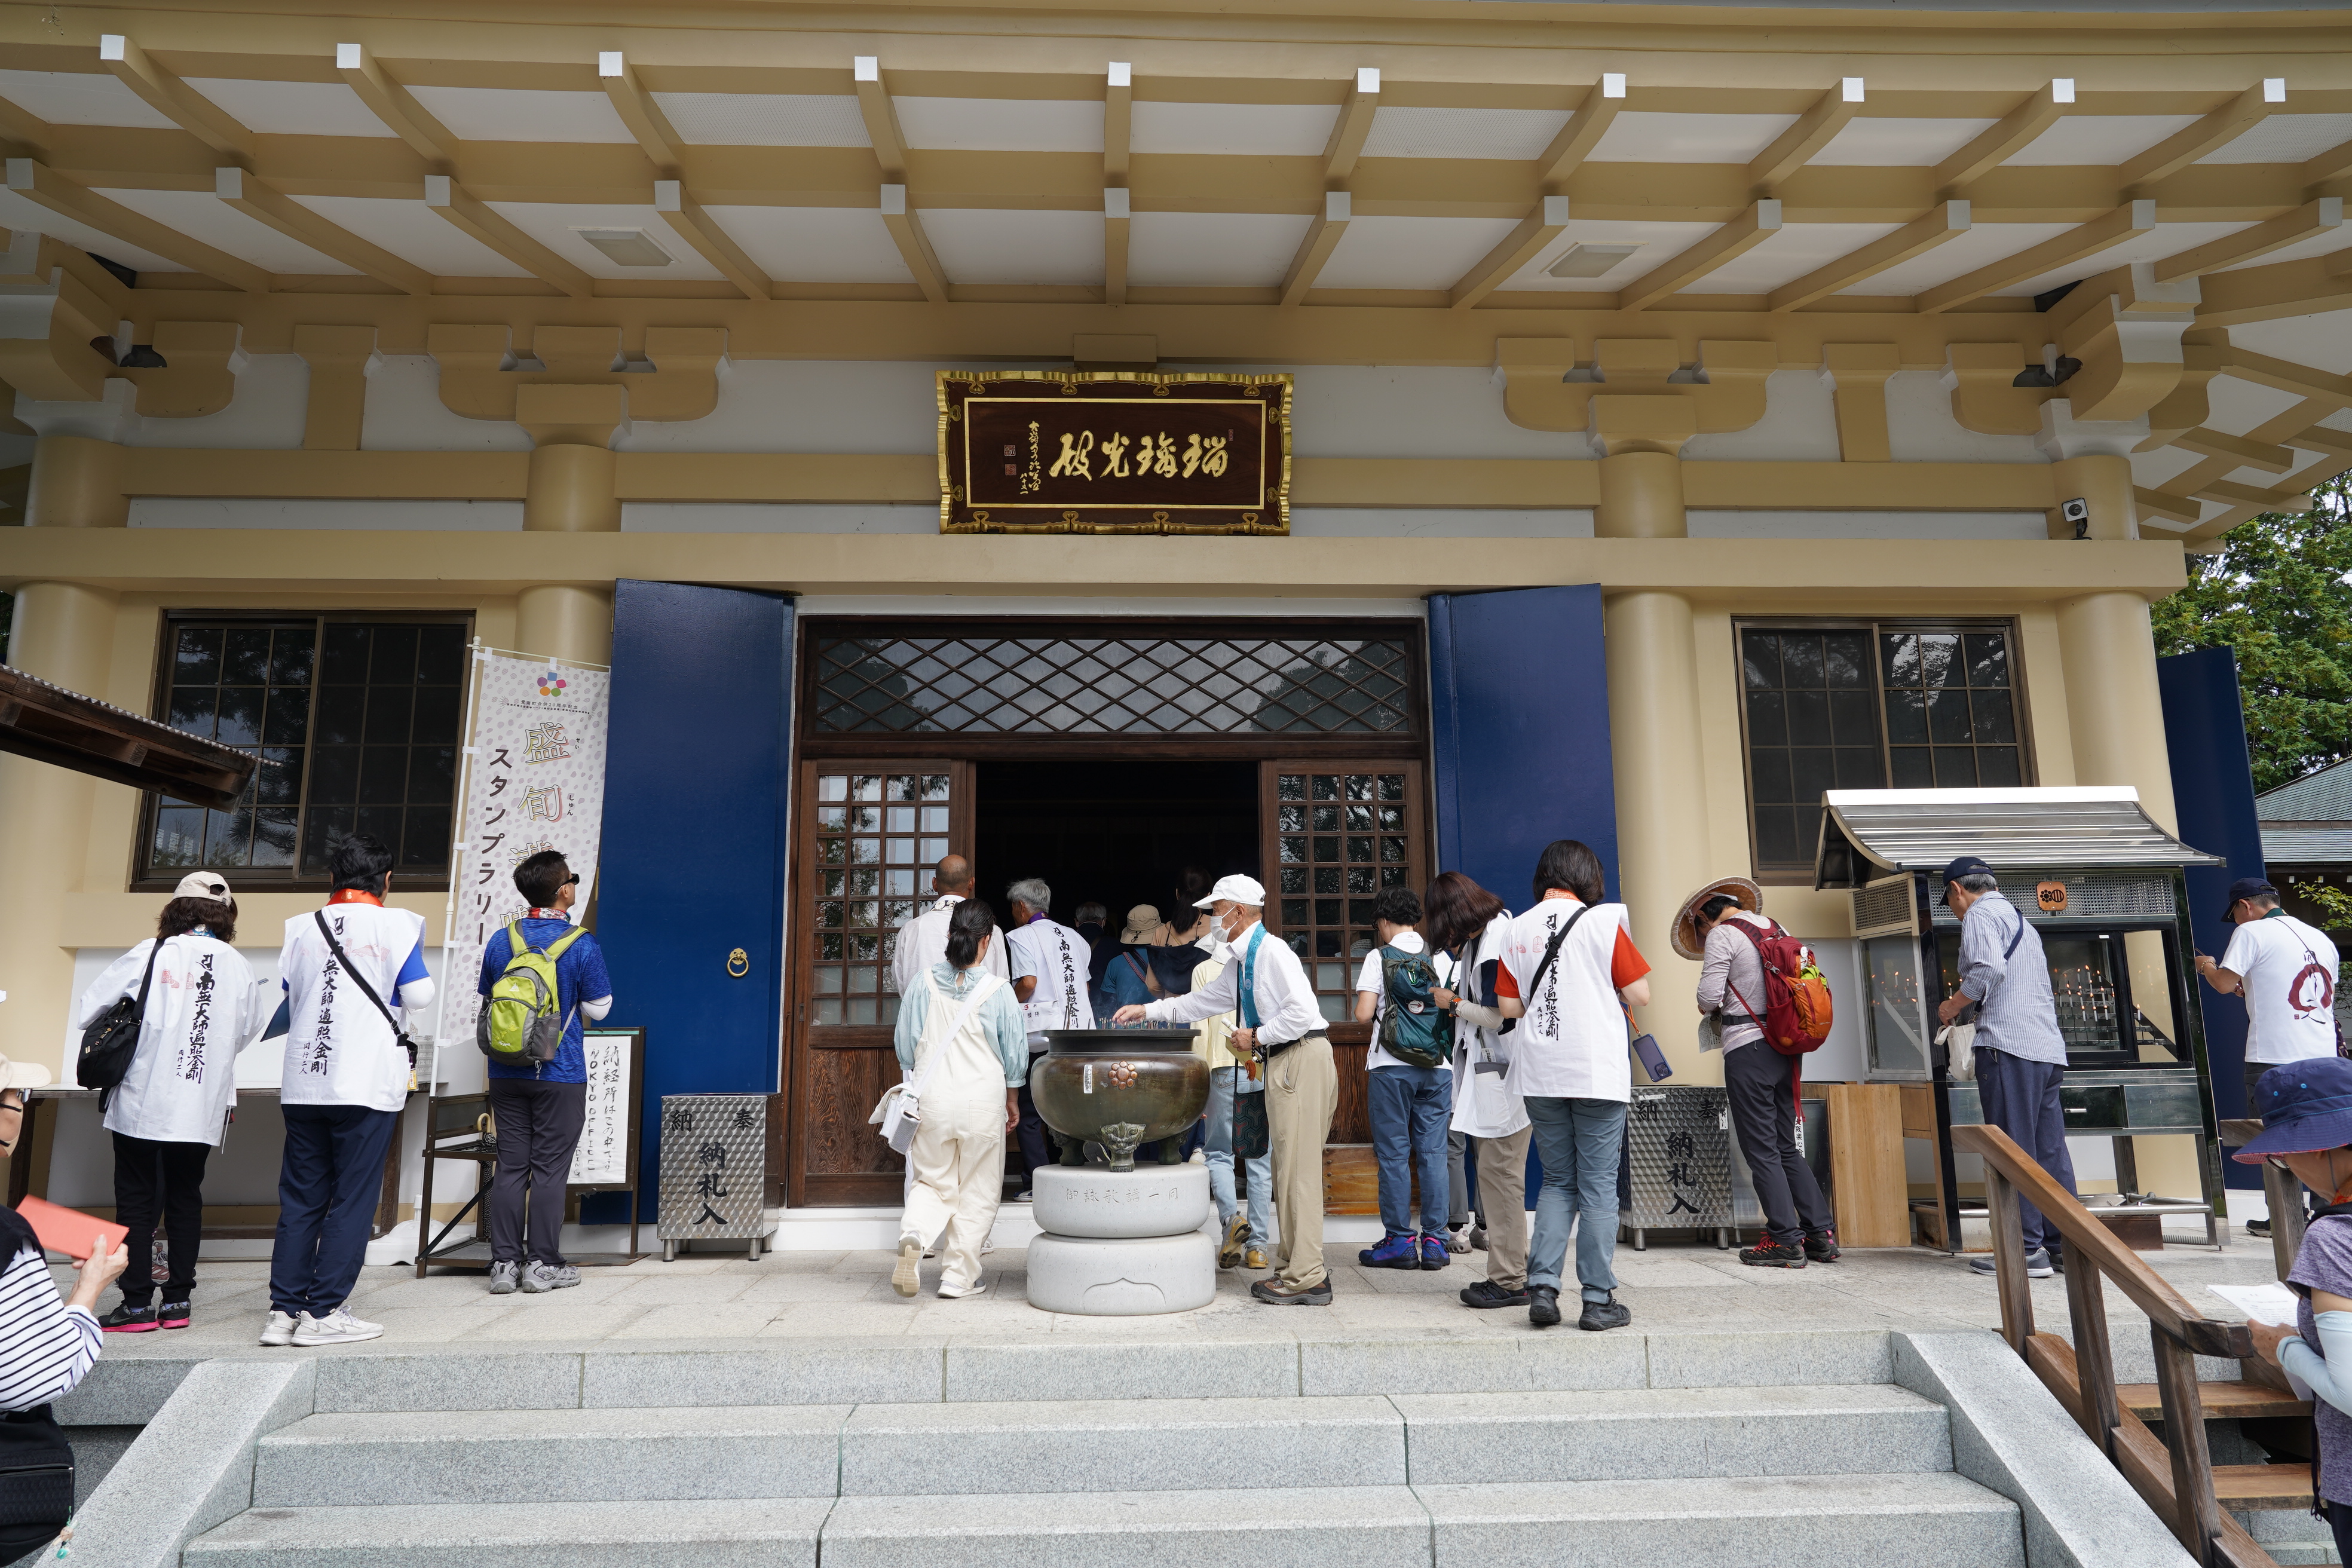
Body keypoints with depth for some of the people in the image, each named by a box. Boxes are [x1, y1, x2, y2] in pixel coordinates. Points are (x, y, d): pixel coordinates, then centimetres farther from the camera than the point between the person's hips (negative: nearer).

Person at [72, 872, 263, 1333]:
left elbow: (89, 1011, -4)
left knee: (136, 1202, 6)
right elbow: (246, 1033, 9)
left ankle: (138, 1305, 7)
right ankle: (177, 1301, 14)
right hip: (203, 1109, 3)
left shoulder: (152, 954, -8)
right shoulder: (239, 967, 0)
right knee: (185, 1199, 13)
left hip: (143, 1104, -3)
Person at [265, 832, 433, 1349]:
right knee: (353, 1199, 2)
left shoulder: (301, 928, 8)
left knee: (301, 1199, 11)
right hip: (366, 1085, -4)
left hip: (303, 1084, 5)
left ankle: (283, 1310, 12)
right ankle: (322, 1312, 3)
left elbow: (289, 997, 15)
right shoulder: (396, 924, -5)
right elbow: (419, 996, -3)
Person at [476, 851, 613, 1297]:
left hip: (506, 1072, 4)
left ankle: (504, 1263, 12)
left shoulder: (500, 941, 1)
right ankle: (542, 1264, 8)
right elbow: (598, 1008, -3)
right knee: (550, 1168, 3)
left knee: (510, 1166, 9)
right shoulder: (582, 946, -11)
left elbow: (487, 1000, 12)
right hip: (560, 1073, -4)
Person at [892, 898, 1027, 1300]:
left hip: (931, 1098, 2)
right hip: (983, 1099, -2)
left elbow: (905, 1048, 7)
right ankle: (959, 1275, 12)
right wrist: (1013, 1100, 16)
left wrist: (913, 1086, 24)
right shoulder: (998, 991, -7)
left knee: (933, 1181, 16)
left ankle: (913, 1235, -12)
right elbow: (1014, 1055, 1)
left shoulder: (923, 985, -1)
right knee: (977, 1191, 11)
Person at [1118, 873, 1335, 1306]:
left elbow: (1301, 1011, -22)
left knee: (1298, 1168, -8)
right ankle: (1293, 1267, 19)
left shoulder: (1272, 952, -13)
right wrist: (1147, 1010, 24)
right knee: (1287, 1168, 12)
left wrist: (1257, 1037, -11)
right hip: (1282, 1062, 10)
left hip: (1302, 1057, -10)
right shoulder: (1241, 961, 17)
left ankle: (1307, 1279, -4)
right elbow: (1204, 1000, 27)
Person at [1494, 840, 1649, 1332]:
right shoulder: (1602, 922, -5)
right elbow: (1640, 995, -2)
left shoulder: (1517, 930, 5)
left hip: (1540, 1075, 3)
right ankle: (1599, 1301, 7)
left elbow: (1508, 1006, 6)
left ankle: (1542, 1286, 5)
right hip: (1597, 1071, -3)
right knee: (1598, 1186, 4)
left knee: (1558, 1181, 14)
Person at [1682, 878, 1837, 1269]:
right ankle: (1821, 1234, 12)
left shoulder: (1722, 934, -6)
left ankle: (1785, 1239, 0)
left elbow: (1709, 995, -14)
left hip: (1748, 1048, -7)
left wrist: (1707, 1009, 9)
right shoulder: (1776, 929, 15)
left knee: (1761, 1151, -1)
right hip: (1787, 1047, 7)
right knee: (1786, 1148, 14)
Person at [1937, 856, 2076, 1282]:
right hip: (2049, 1047, 9)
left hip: (2009, 1045, -9)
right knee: (2050, 1150, 9)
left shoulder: (1979, 915, -1)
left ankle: (2027, 1251, -6)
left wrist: (1954, 1004, -5)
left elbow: (1989, 968, -18)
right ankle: (2064, 1244, 10)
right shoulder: (2021, 920, 26)